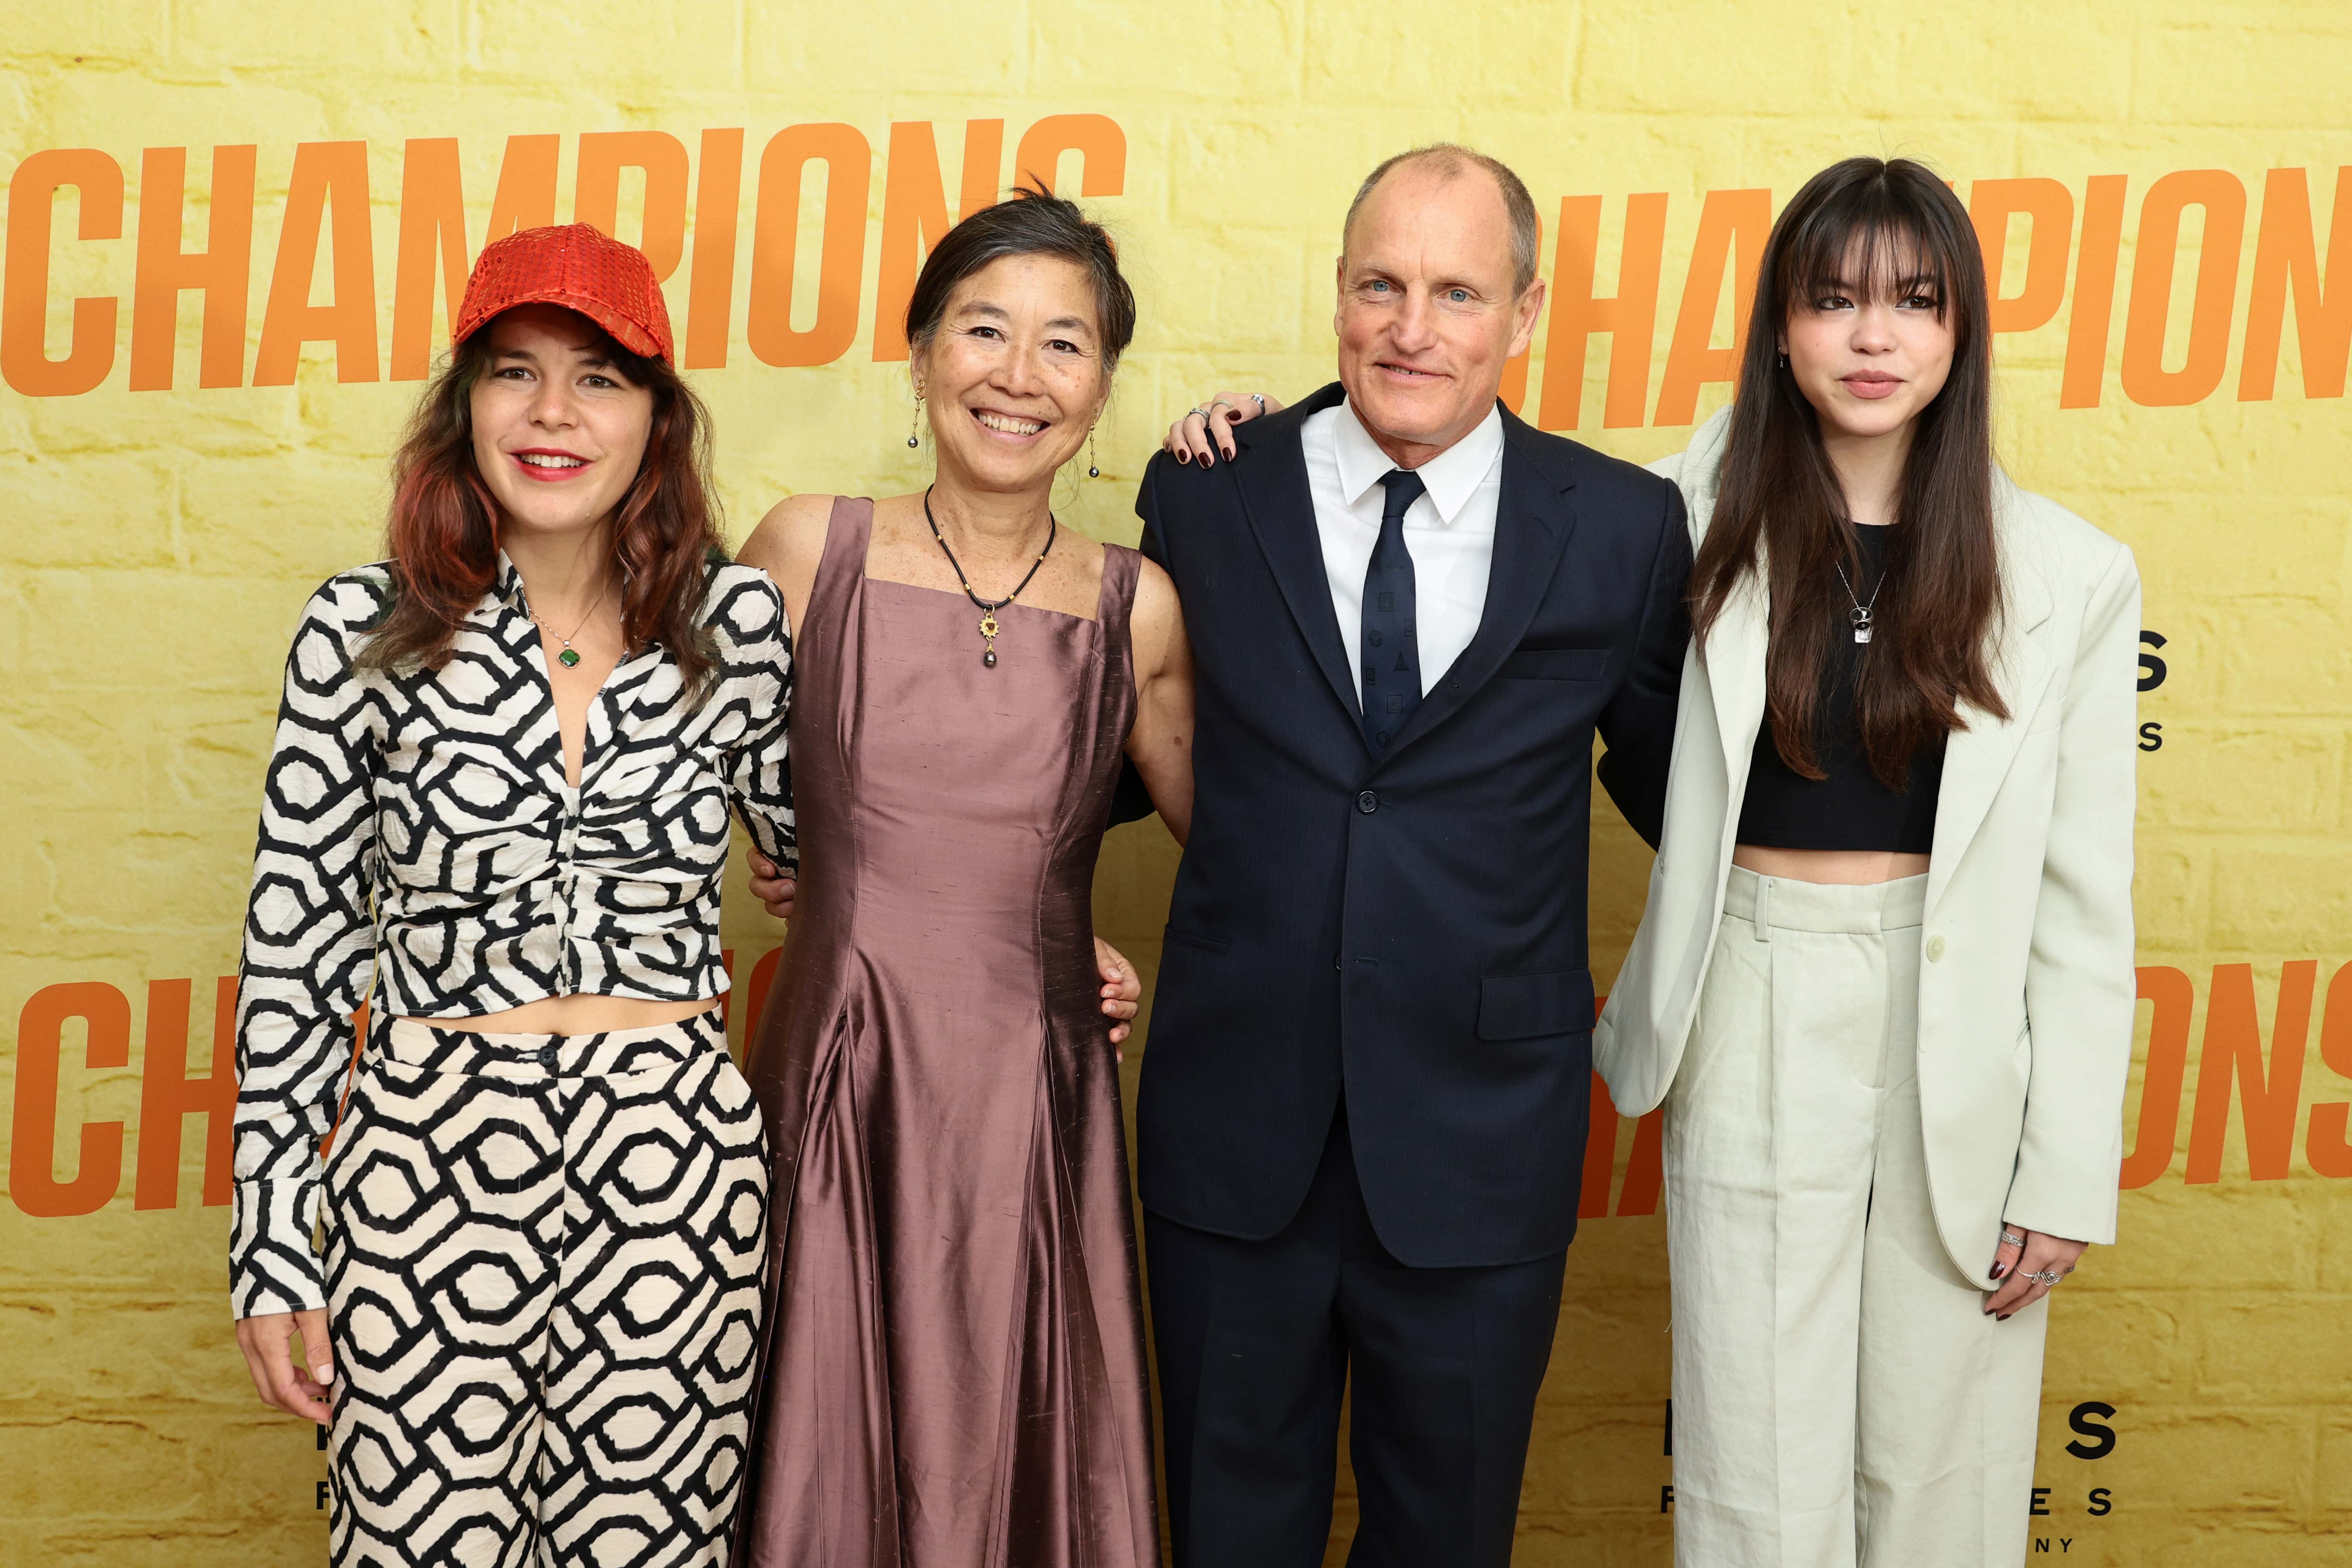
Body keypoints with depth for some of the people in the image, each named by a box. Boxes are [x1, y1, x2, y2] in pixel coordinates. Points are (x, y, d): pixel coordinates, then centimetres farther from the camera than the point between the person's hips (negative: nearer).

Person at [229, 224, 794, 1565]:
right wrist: (274, 1251, 1)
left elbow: (814, 840, 19)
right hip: (428, 1162, -1)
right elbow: (294, 949, 2)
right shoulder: (366, 632, -1)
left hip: (673, 1175, 1)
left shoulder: (734, 621, 2)